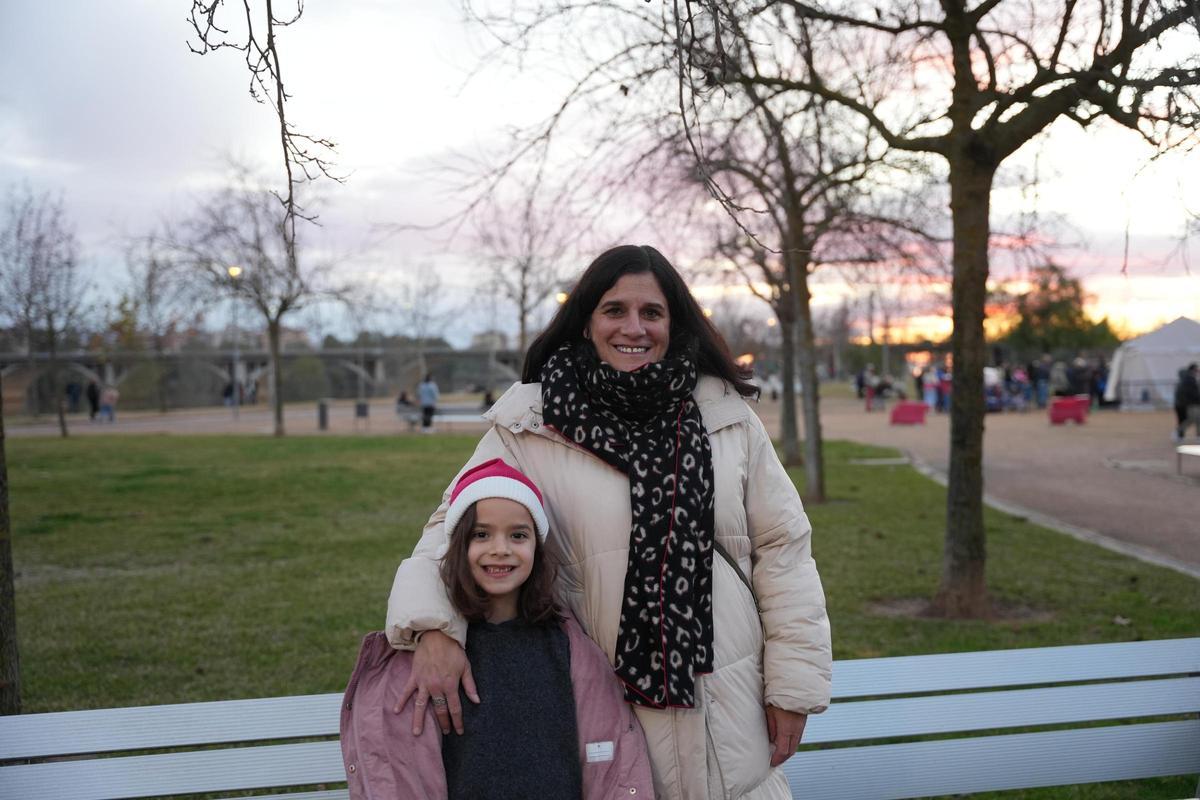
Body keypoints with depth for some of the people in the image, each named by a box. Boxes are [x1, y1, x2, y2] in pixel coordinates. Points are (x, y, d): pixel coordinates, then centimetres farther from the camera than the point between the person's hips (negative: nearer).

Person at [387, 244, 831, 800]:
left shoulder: (725, 414, 0)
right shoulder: (532, 425, -4)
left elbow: (781, 546, 4)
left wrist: (794, 683, 3)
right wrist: (434, 627, -22)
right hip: (603, 715, -1)